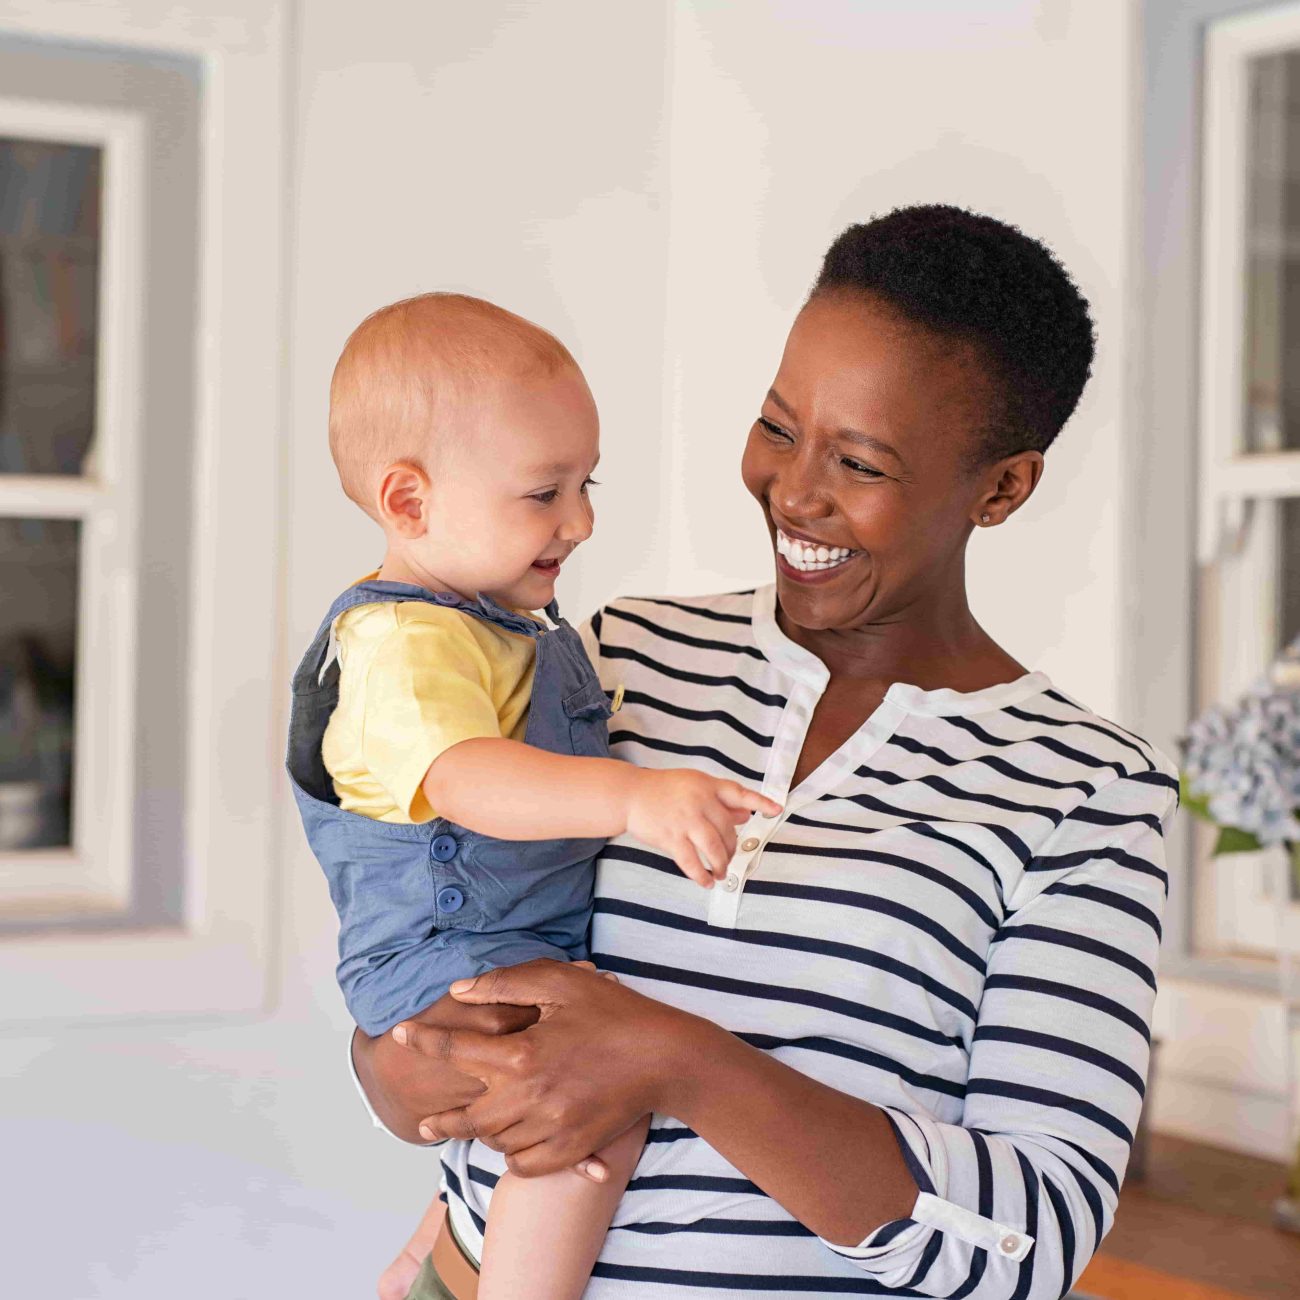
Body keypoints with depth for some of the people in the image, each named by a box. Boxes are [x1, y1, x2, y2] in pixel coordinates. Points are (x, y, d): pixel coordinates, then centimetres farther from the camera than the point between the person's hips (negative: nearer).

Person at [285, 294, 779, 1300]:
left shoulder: (506, 628, 13)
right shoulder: (405, 646, -23)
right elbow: (465, 778, -41)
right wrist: (635, 797, -53)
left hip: (535, 950, 11)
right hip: (443, 954, -11)